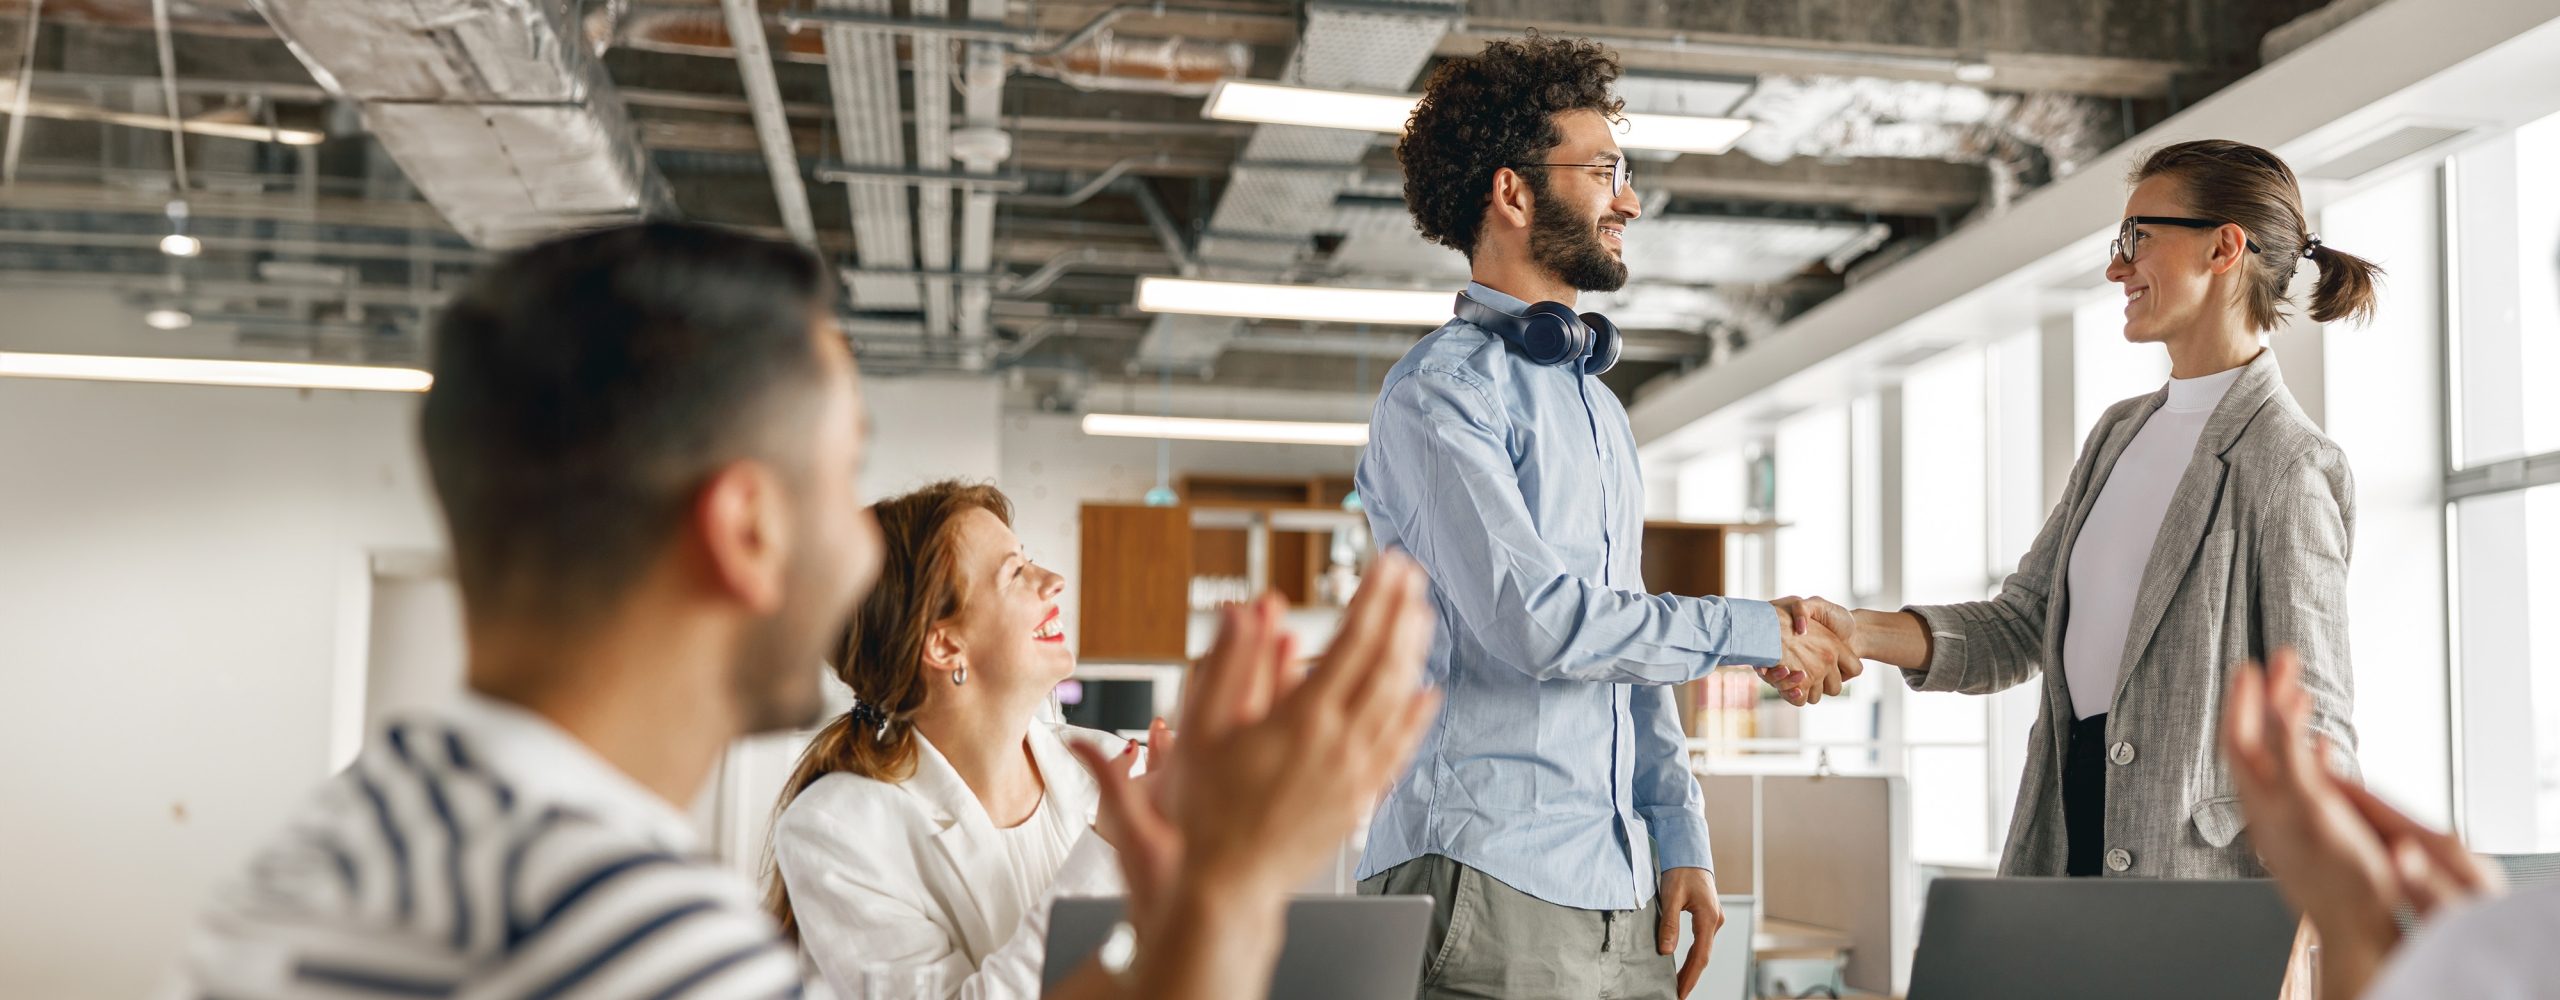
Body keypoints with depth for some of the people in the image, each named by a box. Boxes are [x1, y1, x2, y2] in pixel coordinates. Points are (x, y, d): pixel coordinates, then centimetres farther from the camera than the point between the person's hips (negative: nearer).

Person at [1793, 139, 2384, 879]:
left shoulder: (2285, 466, -11)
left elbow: (2313, 730, -14)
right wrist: (1861, 633, -6)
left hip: (2198, 869, -7)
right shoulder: (2120, 433, 14)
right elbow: (2021, 627, 10)